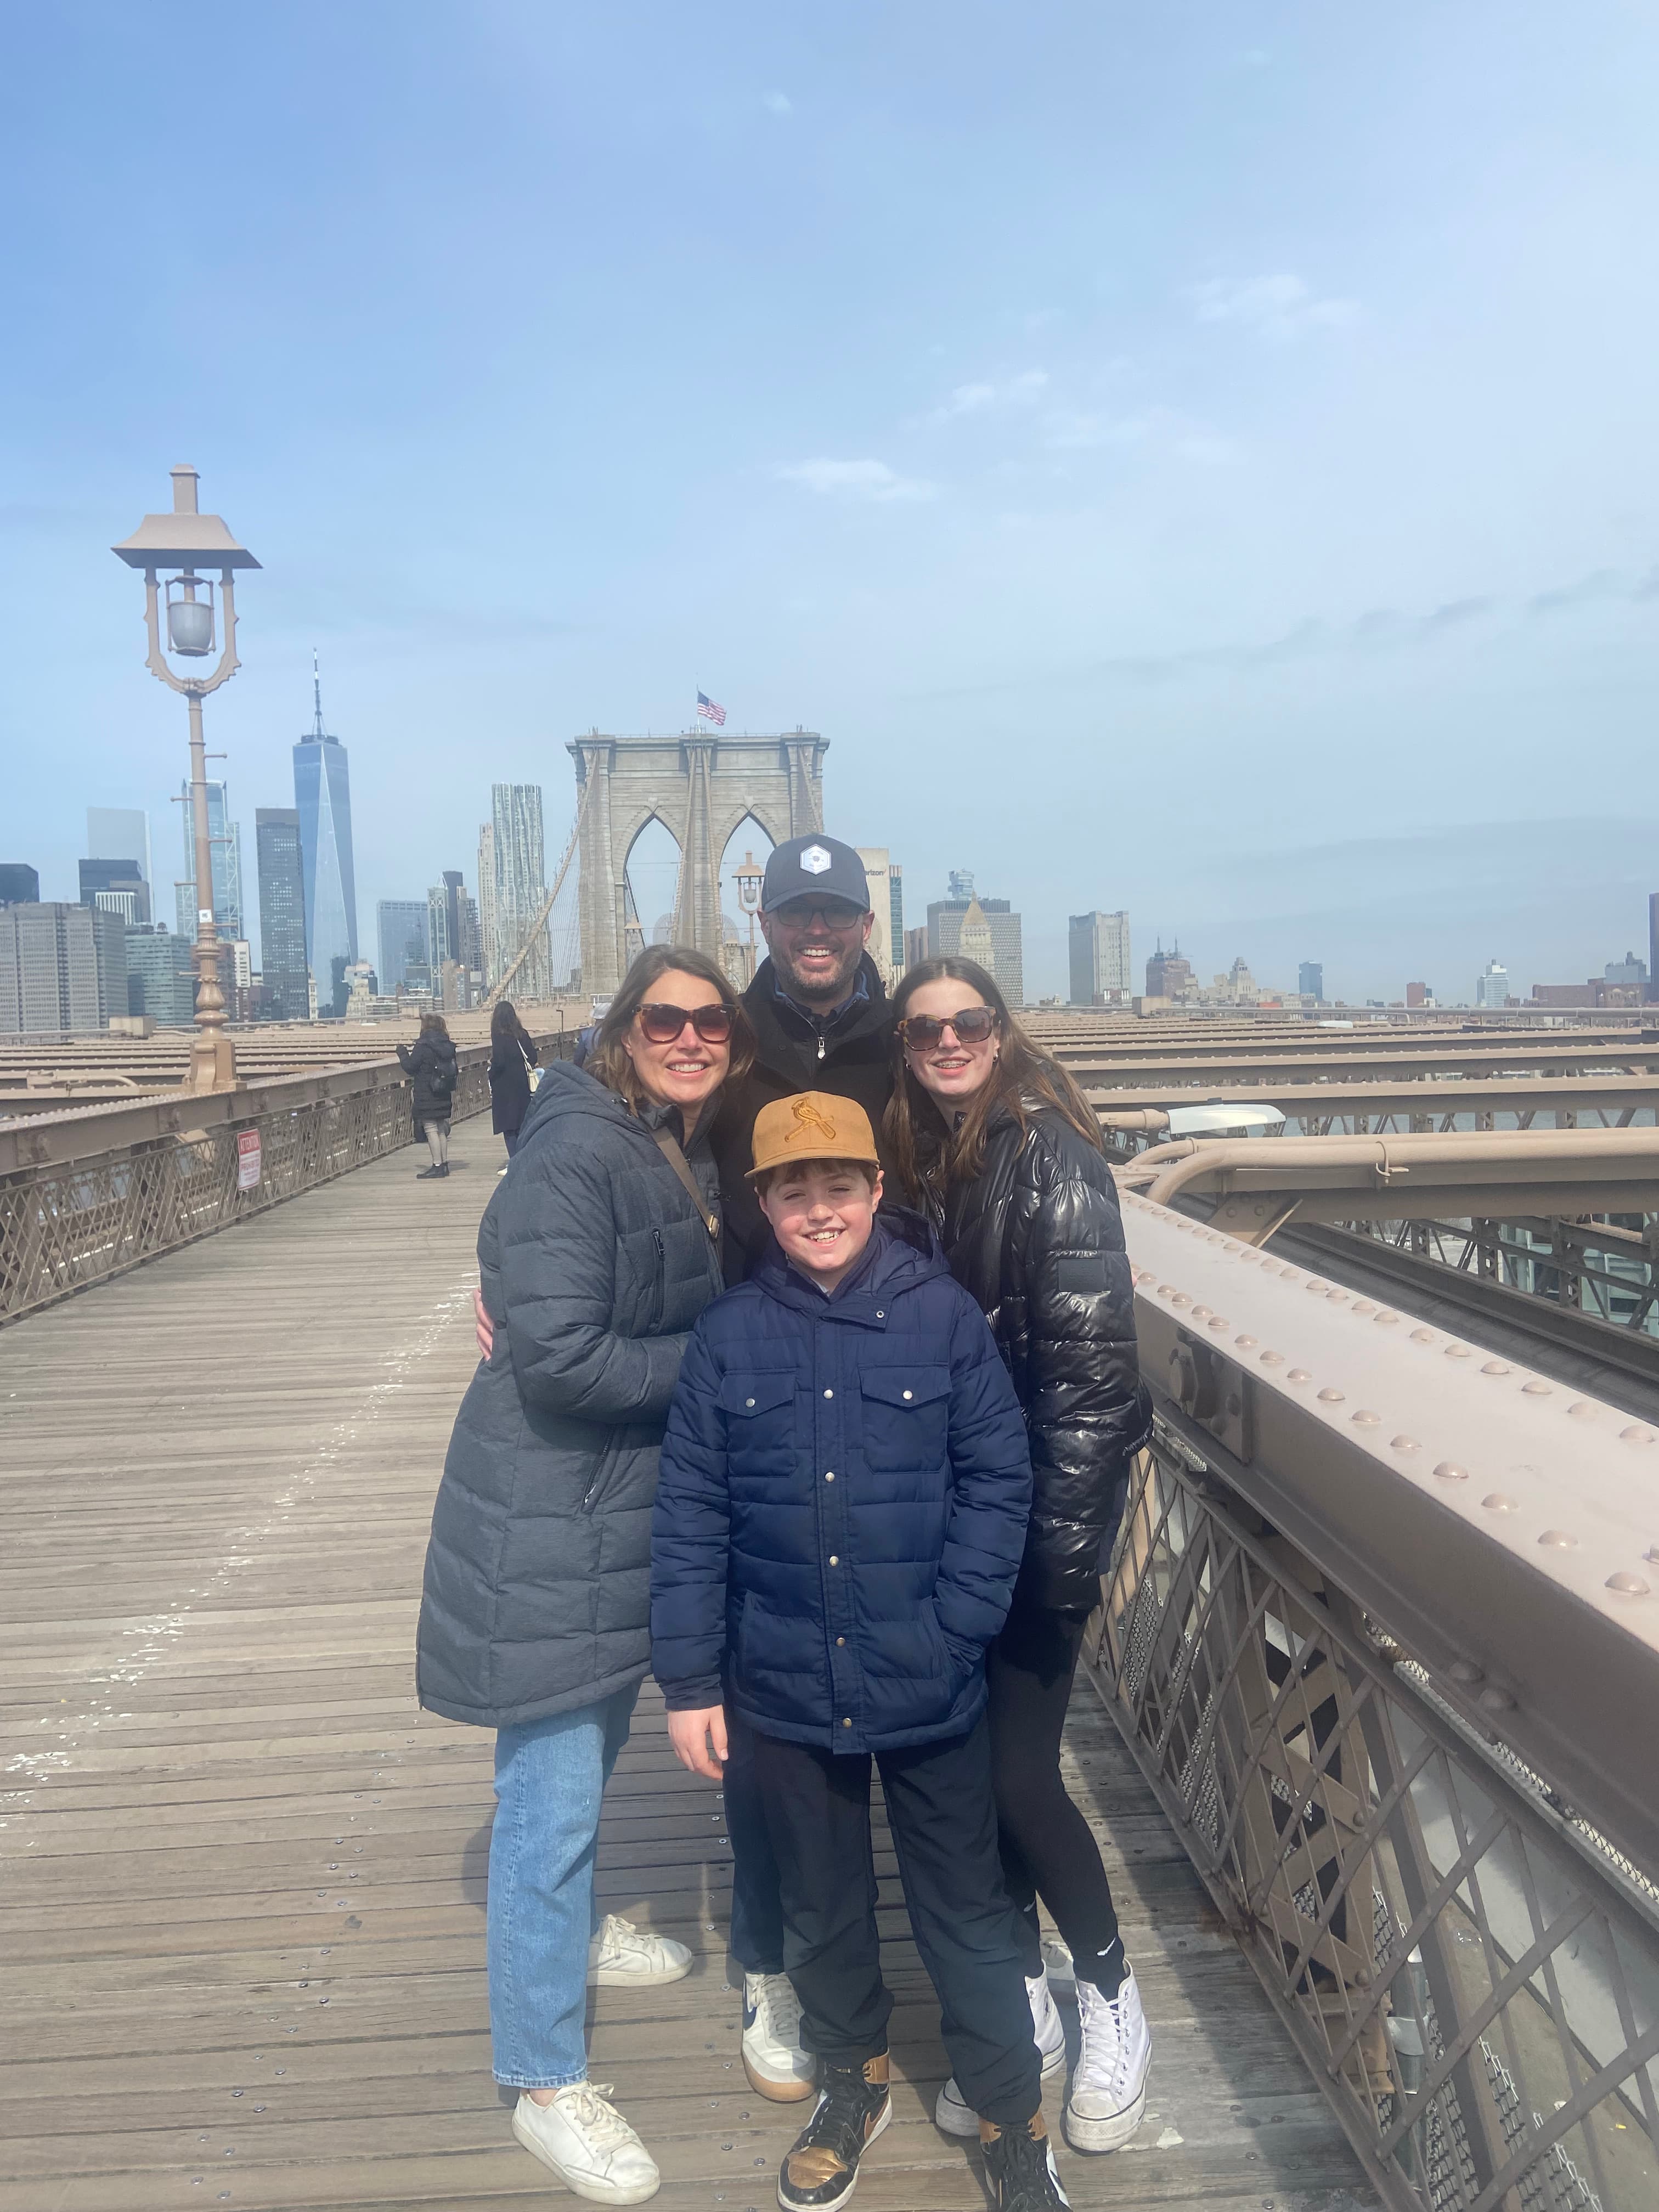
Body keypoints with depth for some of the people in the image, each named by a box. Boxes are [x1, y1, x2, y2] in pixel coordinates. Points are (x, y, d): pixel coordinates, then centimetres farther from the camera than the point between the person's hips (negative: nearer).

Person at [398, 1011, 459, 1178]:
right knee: (441, 1130, 13)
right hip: (444, 1096, 7)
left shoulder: (423, 1047, -13)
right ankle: (444, 1164, 16)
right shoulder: (448, 1046, 8)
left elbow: (410, 1068, -8)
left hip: (426, 1097, -7)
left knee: (431, 1129, -4)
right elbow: (454, 1071, 13)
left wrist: (403, 1052, 6)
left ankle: (437, 1165, -6)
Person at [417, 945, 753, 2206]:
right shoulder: (574, 1154, -22)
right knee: (552, 1793, 3)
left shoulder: (698, 1158, 5)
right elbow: (560, 1359, -27)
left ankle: (571, 1933, 51)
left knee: (595, 1748, 27)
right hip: (553, 1521, -9)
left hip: (640, 1509, 9)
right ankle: (545, 2083, 21)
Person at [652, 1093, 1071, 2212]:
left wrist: (952, 1628, -13)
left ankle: (1015, 2119, 36)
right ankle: (854, 2079, 47)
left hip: (931, 1688, -2)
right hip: (788, 1687, 2)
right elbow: (691, 1512, -2)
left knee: (965, 1909, 14)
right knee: (823, 1904, 22)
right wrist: (690, 1678, -2)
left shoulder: (944, 1314, -10)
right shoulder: (730, 1335, -5)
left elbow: (998, 1480, -7)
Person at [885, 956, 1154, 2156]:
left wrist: (1068, 1539, -20)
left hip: (1044, 1493, -6)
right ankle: (1020, 1999, 32)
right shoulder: (913, 1159, 7)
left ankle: (1111, 1995, 24)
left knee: (1016, 1765, -3)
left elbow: (1088, 1355, -18)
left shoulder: (1048, 1153, -13)